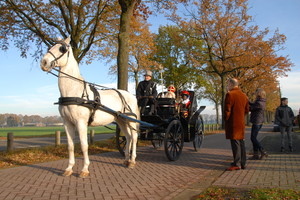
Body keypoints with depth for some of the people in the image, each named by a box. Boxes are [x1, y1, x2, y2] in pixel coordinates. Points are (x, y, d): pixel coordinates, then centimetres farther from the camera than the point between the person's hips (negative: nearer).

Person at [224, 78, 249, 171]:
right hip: (241, 122, 8)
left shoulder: (230, 94, -12)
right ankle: (243, 163, 18)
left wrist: (226, 119, -2)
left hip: (233, 123, -8)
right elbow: (247, 110, 16)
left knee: (235, 143, -5)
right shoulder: (244, 95, 13)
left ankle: (236, 164, -2)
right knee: (241, 142, 12)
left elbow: (227, 110, -15)